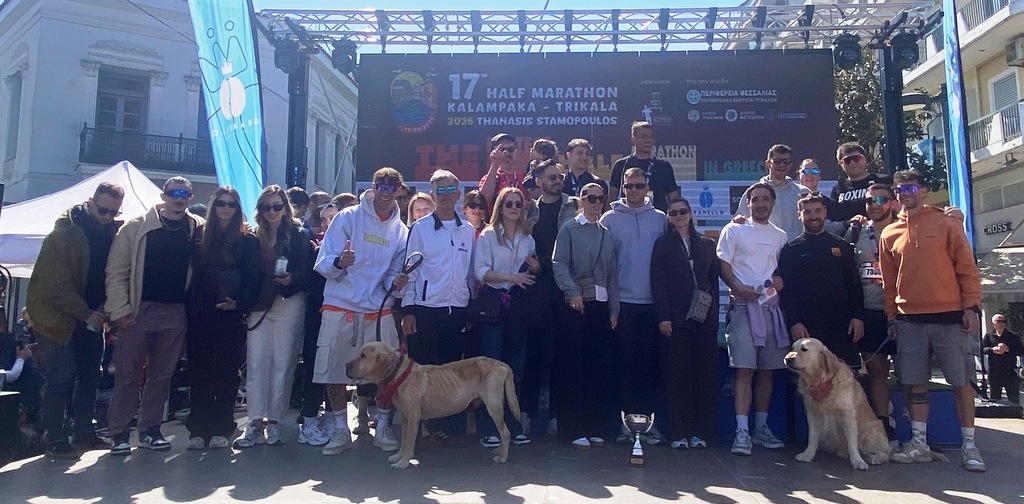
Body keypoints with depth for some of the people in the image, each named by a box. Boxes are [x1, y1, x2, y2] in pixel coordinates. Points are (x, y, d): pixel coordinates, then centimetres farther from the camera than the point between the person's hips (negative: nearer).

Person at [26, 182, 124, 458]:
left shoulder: (114, 232, 0)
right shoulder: (63, 234, -15)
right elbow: (56, 285, -17)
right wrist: (86, 314, -17)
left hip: (91, 316, 6)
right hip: (58, 316, -5)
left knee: (90, 376, 8)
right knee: (62, 377, -5)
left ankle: (83, 432, 19)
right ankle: (55, 439, 4)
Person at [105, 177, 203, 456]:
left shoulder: (199, 229, 6)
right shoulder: (137, 227, 0)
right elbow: (116, 271, -2)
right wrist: (120, 309, -9)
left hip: (176, 313, 2)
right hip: (139, 309, -2)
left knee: (162, 373, 10)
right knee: (128, 372, 3)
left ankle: (149, 429, 21)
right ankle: (118, 433, 13)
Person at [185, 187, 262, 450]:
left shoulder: (247, 241, 3)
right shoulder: (202, 238, 12)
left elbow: (253, 279, -3)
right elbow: (193, 274, 10)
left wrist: (239, 303, -17)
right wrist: (191, 307, 0)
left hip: (230, 317, -3)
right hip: (201, 317, 3)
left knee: (226, 374, 3)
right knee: (199, 372, 5)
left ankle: (221, 429, 12)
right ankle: (198, 429, 13)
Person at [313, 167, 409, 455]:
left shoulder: (401, 231, 10)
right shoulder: (348, 218, 0)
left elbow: (393, 273, 12)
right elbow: (323, 263, -4)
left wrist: (396, 283, -11)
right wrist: (339, 262, -27)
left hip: (379, 310, 2)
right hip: (340, 307, -2)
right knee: (334, 372, 0)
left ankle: (383, 428, 19)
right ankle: (341, 430, 16)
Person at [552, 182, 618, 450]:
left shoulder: (607, 235, 16)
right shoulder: (569, 229, 2)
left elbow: (613, 275, 16)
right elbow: (559, 264, -8)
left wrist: (613, 310, 11)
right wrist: (573, 292, -21)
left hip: (601, 307, 5)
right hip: (576, 306, -5)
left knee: (597, 368, 7)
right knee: (570, 369, -2)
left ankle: (594, 428, 17)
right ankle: (572, 430, 5)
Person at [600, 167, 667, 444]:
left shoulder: (660, 219, 7)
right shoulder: (610, 219, 4)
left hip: (653, 302, 1)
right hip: (623, 302, -1)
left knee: (650, 362, 4)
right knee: (625, 362, 4)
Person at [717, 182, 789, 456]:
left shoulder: (780, 236, 16)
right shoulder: (734, 230, 4)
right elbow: (723, 264, -2)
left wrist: (781, 280, -3)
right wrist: (738, 288, -18)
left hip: (771, 307, 5)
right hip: (743, 306, -4)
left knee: (767, 370, 9)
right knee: (744, 369, -10)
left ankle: (761, 427, 20)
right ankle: (742, 432, -10)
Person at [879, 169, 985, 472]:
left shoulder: (945, 223, 2)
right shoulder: (889, 234, 9)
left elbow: (967, 267, 0)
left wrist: (971, 307, -6)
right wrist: (891, 316, 10)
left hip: (949, 316, -2)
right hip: (909, 320, 3)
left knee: (961, 381, 3)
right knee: (914, 383, 6)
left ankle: (969, 446, 13)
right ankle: (919, 443, 16)